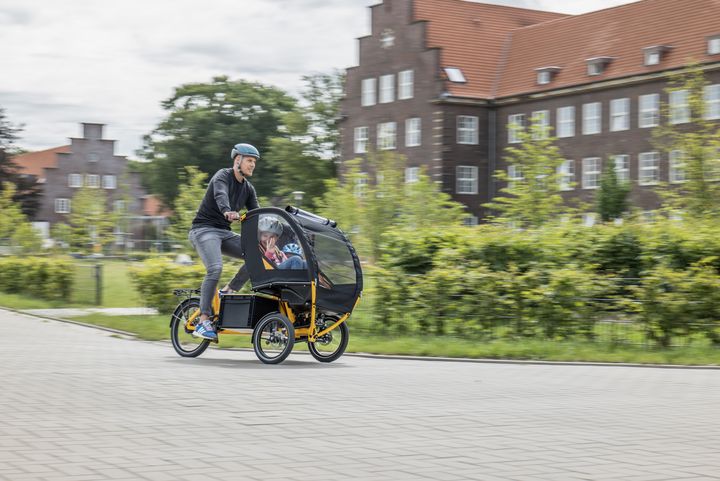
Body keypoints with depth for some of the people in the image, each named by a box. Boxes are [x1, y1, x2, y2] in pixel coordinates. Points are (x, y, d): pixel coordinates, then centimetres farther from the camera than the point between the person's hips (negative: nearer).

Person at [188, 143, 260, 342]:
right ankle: (203, 322, -26)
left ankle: (227, 292, 0)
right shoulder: (222, 176, -9)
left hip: (224, 232, 7)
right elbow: (220, 195, -31)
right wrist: (227, 211, -53)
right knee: (215, 268, -29)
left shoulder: (248, 188, 13)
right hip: (204, 229, -7)